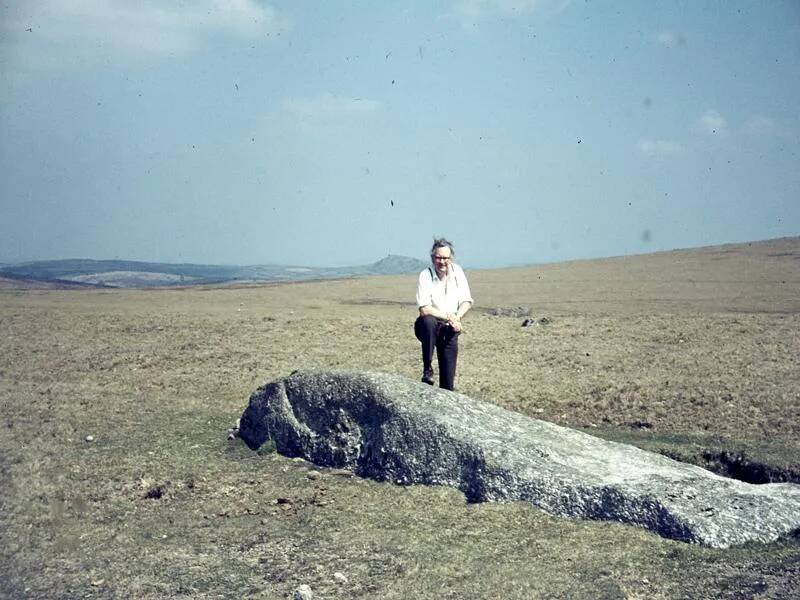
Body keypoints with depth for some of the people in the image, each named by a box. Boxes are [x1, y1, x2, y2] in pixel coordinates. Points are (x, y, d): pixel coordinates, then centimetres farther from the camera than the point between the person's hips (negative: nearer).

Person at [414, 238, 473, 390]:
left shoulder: (457, 272, -1)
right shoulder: (425, 275, -15)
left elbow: (467, 302, 1)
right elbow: (424, 309, -23)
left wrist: (457, 318, -18)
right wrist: (449, 317, -23)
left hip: (449, 331, 3)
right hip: (428, 326, -3)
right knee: (428, 321, -39)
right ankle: (427, 368, -27)